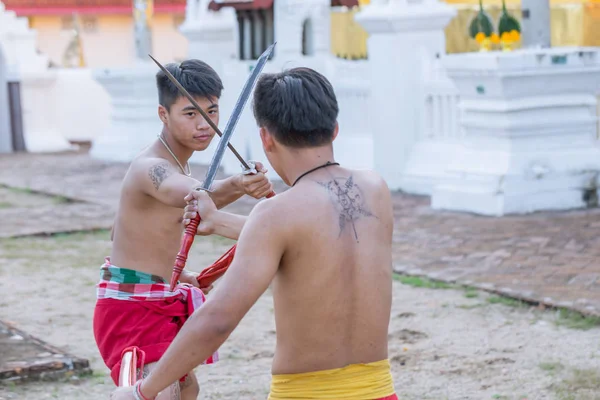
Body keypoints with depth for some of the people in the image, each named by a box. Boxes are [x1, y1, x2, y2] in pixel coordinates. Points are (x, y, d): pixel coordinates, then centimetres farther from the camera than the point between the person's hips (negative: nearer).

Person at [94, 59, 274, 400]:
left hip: (164, 301, 10)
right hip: (132, 304, -10)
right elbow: (192, 197, -48)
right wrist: (235, 187, -67)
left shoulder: (177, 164, 8)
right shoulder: (151, 168, -24)